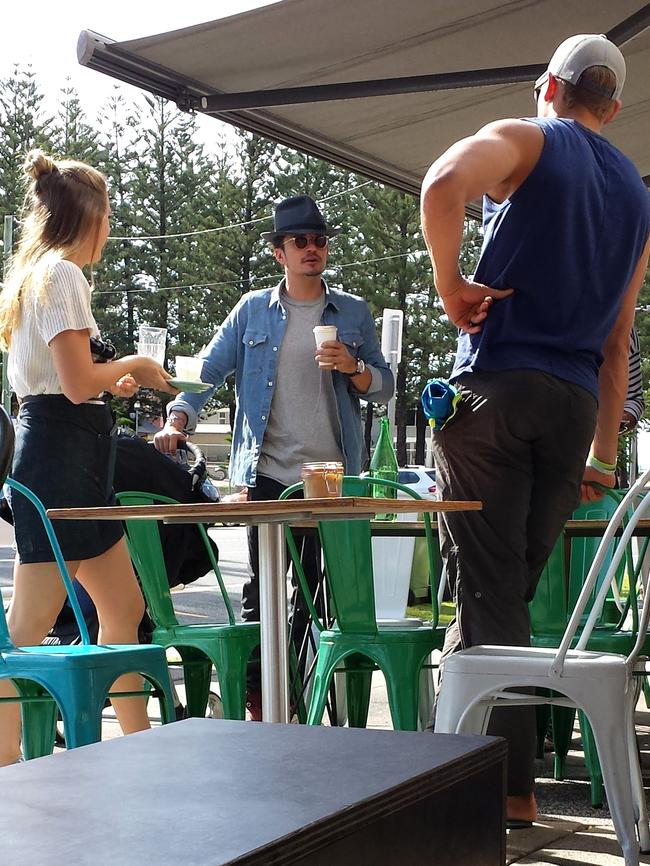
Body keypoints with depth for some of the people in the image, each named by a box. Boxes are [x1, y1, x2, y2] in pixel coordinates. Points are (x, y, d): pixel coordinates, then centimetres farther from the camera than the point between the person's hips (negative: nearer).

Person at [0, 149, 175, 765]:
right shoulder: (62, 275, -11)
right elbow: (78, 384, -19)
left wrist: (111, 381, 21)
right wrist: (131, 365, -3)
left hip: (75, 459, 10)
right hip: (63, 453, -10)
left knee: (124, 609, 15)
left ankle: (136, 743, 23)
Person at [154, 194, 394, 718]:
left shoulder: (353, 313, 10)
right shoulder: (253, 311, 10)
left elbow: (385, 387, 10)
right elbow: (209, 370, 6)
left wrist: (353, 368, -11)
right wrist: (178, 419, -10)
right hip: (268, 473, 0)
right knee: (263, 590, 0)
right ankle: (258, 700, 8)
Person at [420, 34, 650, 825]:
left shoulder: (525, 139, 3)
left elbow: (444, 182, -22)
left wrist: (450, 285, -10)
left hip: (496, 389, -5)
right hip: (576, 404, 5)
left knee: (487, 591, -5)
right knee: (513, 589, 11)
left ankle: (509, 788, -7)